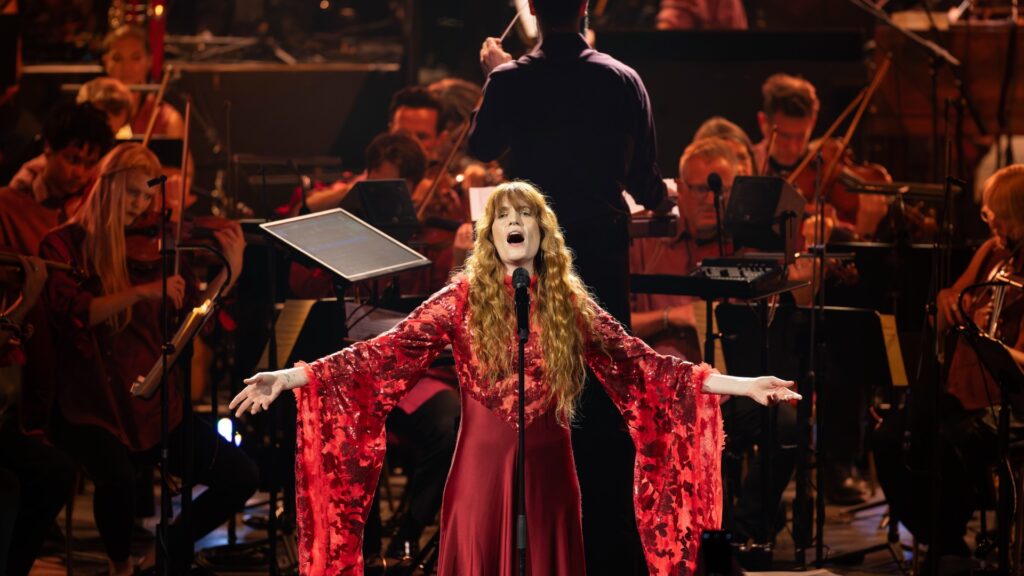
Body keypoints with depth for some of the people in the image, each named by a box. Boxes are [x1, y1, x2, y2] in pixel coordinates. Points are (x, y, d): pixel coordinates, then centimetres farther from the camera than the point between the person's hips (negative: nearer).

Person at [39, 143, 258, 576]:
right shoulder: (65, 245, -3)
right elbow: (69, 312, -20)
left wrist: (231, 269, -6)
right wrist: (141, 292, -30)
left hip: (155, 406, 5)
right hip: (91, 409, -4)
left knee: (240, 477, -9)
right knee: (119, 479, -33)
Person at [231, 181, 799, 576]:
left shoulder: (571, 305, 5)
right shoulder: (464, 299, -1)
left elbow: (641, 365, 4)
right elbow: (388, 352, -7)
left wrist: (741, 385, -2)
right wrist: (293, 377, -18)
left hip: (546, 467, 2)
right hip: (483, 467, -2)